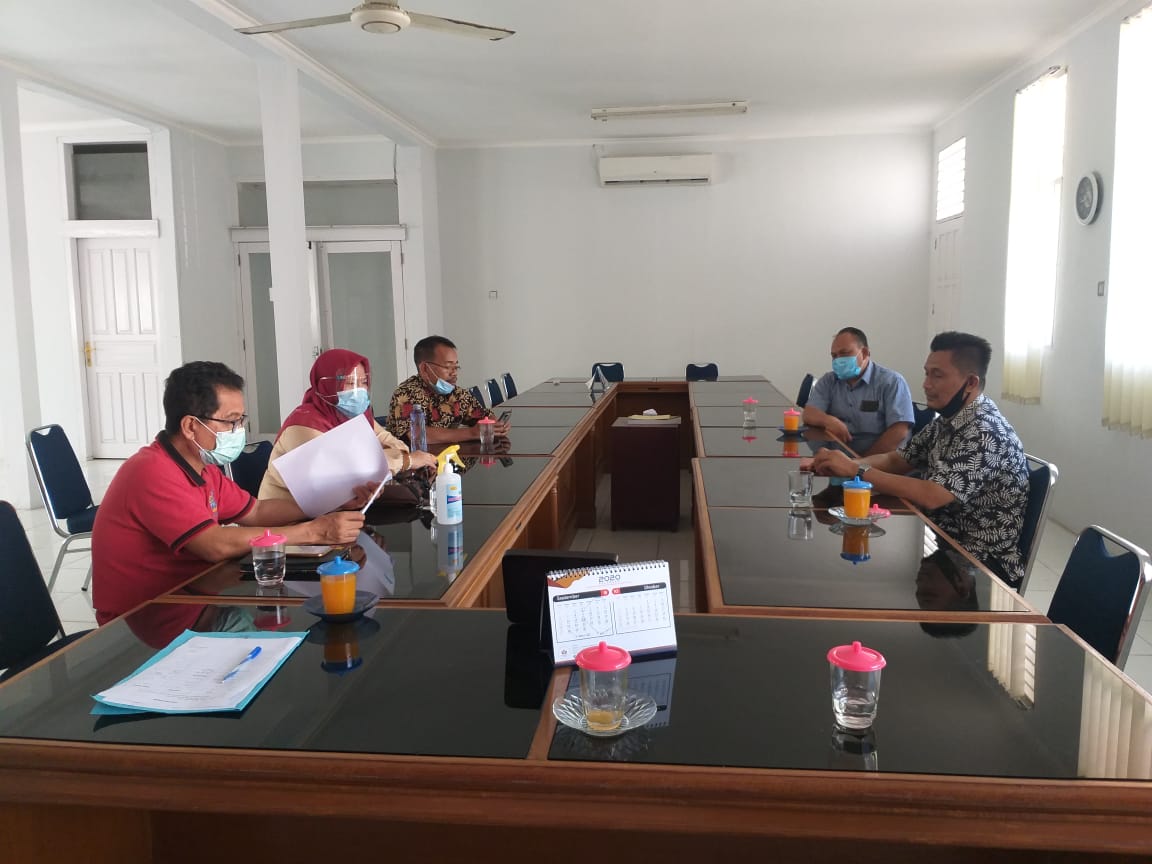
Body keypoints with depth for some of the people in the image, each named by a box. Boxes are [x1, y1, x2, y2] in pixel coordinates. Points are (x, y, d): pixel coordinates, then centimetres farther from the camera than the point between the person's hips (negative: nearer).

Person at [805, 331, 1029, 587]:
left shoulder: (986, 432, -23)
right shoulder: (948, 419, 5)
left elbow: (931, 496, -31)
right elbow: (896, 460, 6)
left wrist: (857, 471, -26)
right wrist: (844, 465, -13)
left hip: (985, 563, -7)